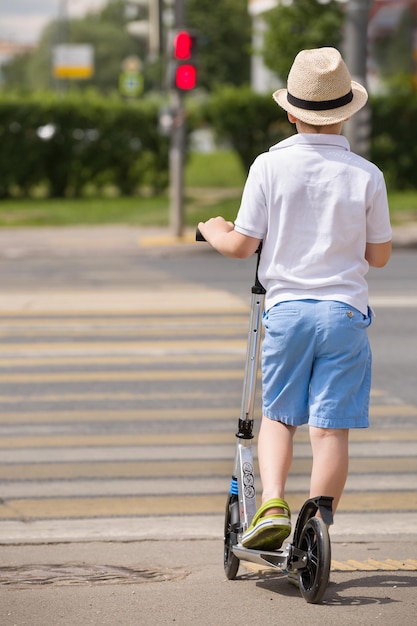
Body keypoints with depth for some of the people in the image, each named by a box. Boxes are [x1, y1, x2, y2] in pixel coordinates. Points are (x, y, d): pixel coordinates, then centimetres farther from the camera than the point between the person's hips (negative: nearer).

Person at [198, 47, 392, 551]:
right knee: (331, 430, 3)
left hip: (286, 308, 0)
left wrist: (213, 230, 18)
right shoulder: (366, 175, -4)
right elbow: (379, 256, 5)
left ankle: (272, 504, -3)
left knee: (277, 416, 17)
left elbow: (241, 246, -4)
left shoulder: (270, 166, -6)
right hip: (345, 311, 0)